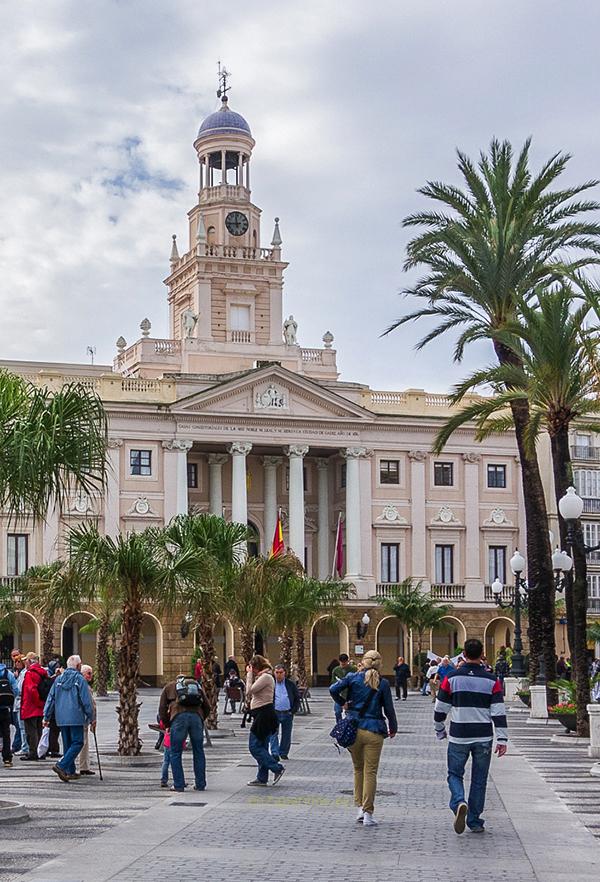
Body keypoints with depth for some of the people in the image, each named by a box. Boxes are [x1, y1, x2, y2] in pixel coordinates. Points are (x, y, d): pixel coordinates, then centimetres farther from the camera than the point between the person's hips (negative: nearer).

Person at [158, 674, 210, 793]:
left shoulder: (170, 686, 27)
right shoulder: (197, 685, 31)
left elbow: (162, 709, 19)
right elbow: (207, 707, 22)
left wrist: (167, 725, 28)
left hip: (179, 717, -2)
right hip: (197, 716, 2)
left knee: (175, 753, 7)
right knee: (198, 752, 14)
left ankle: (179, 785, 5)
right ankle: (200, 784, 17)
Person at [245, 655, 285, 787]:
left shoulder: (265, 677, -13)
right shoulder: (263, 677, 19)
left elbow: (249, 691, -18)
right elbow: (250, 694, 17)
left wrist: (249, 674, -8)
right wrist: (250, 675, 15)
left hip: (264, 715, -10)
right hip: (263, 715, 10)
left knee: (254, 746, -9)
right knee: (261, 747, 11)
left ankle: (277, 768, -10)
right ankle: (262, 778, 14)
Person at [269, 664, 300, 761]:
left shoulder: (291, 684, 7)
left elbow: (297, 698, 12)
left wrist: (294, 710, 1)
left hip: (287, 713, 2)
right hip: (274, 713, -2)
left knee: (286, 735, 8)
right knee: (273, 734, -10)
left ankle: (283, 753, 20)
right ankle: (275, 753, -12)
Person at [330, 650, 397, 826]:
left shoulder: (353, 677, 1)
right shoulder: (383, 683, -1)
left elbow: (333, 689, -11)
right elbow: (389, 709, 4)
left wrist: (342, 702, 8)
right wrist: (393, 728, 19)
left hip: (354, 729, 2)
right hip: (374, 731, -2)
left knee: (358, 769, 19)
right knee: (370, 772, 2)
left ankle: (359, 807, 16)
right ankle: (368, 814, -2)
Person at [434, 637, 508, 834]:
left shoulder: (452, 678, -3)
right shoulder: (492, 681, -2)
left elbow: (440, 708, 2)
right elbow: (499, 713, -4)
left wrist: (439, 730, 18)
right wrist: (502, 739, -1)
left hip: (458, 737, -1)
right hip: (483, 738, 1)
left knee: (455, 774, 11)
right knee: (479, 779, 11)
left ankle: (459, 803, -17)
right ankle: (474, 821, 14)